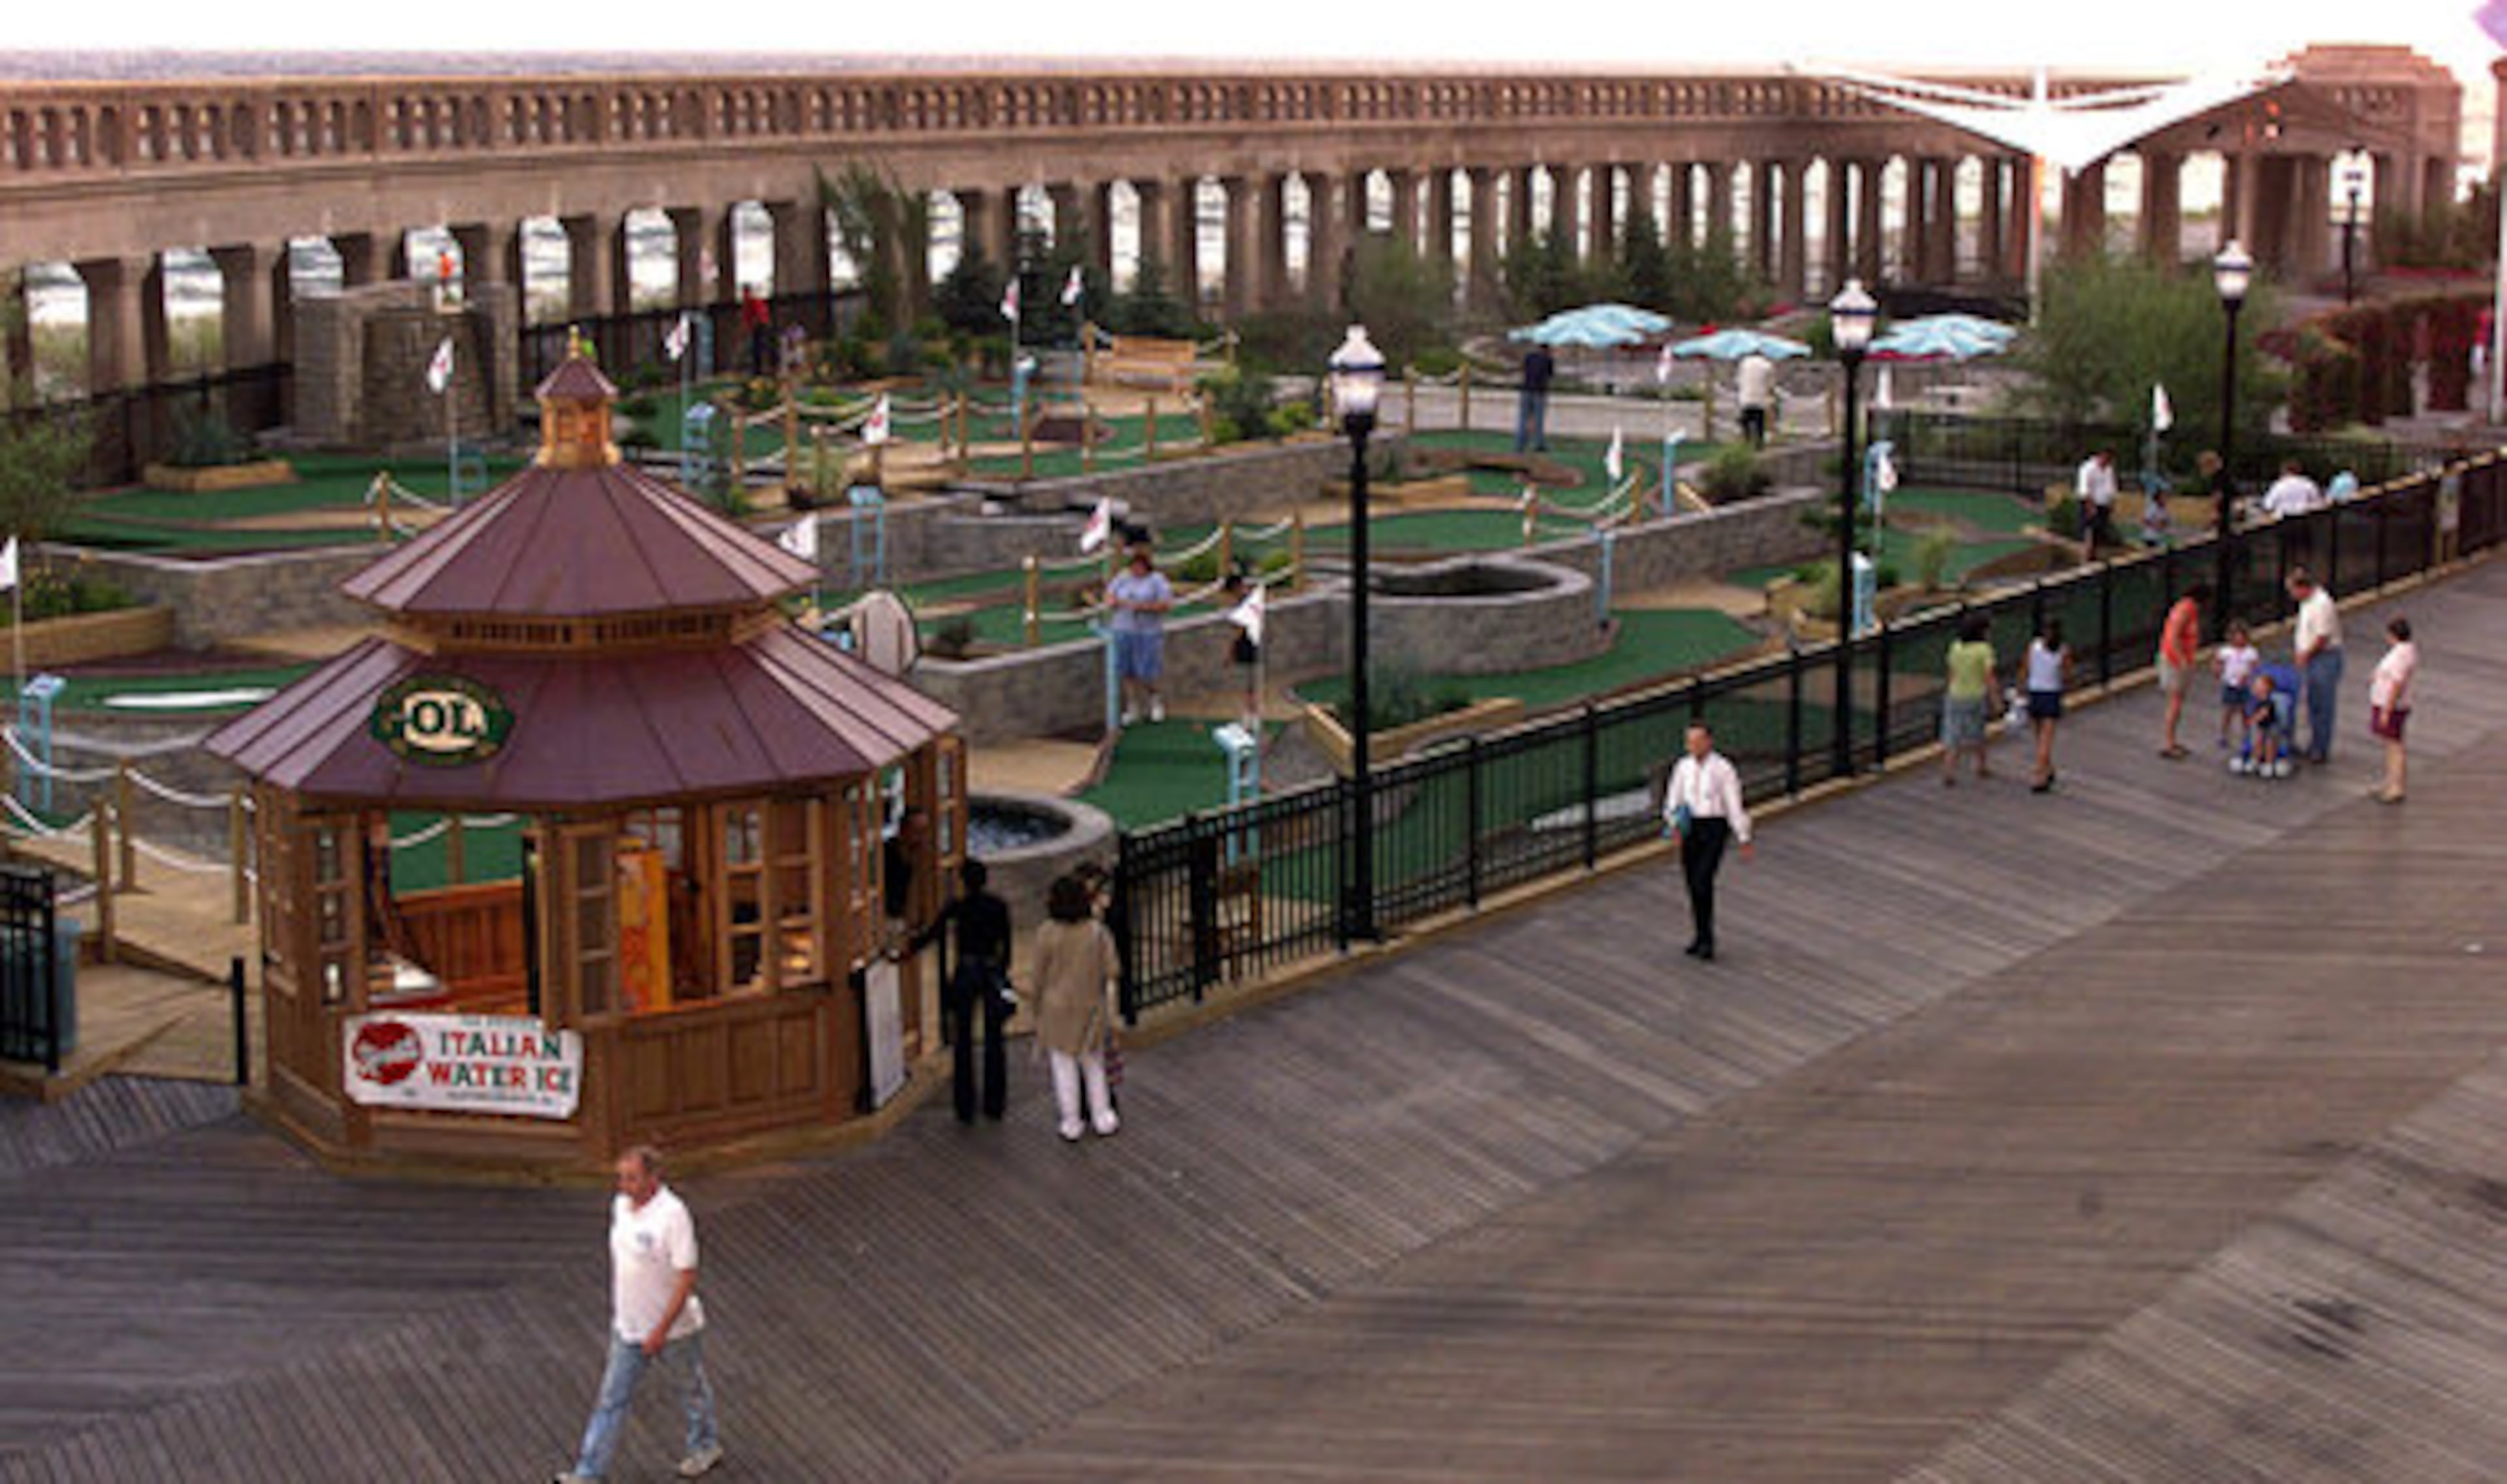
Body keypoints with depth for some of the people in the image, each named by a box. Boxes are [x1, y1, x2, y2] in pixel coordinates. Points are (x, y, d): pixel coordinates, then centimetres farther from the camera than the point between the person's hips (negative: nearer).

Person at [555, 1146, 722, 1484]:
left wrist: (661, 1330, -24)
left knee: (692, 1388, 17)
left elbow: (687, 1278, -25)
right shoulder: (621, 1205, -3)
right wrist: (616, 1307, 18)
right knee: (612, 1399, 7)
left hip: (674, 1329, -6)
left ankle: (706, 1447, 40)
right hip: (628, 1327, 6)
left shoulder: (673, 1215, -26)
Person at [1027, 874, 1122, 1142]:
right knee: (1093, 1064, 18)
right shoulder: (1097, 931, -10)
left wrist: (1037, 1007, 6)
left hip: (1057, 1008, -2)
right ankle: (1103, 1118, 25)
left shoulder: (1048, 933, -16)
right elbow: (1109, 972, -7)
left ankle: (1071, 1125, 17)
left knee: (1064, 1067, 9)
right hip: (1091, 1007, 2)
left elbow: (1040, 976, -8)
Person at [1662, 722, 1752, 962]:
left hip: (1715, 827, -5)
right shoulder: (1684, 767, 5)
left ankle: (1705, 940, -8)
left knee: (1703, 882, -17)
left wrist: (1744, 840, -8)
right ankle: (1701, 937, 23)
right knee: (1693, 884, 9)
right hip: (1689, 828, 5)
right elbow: (1673, 800, 8)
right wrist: (1674, 824, -11)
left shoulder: (1723, 769, -10)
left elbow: (1734, 804, -9)